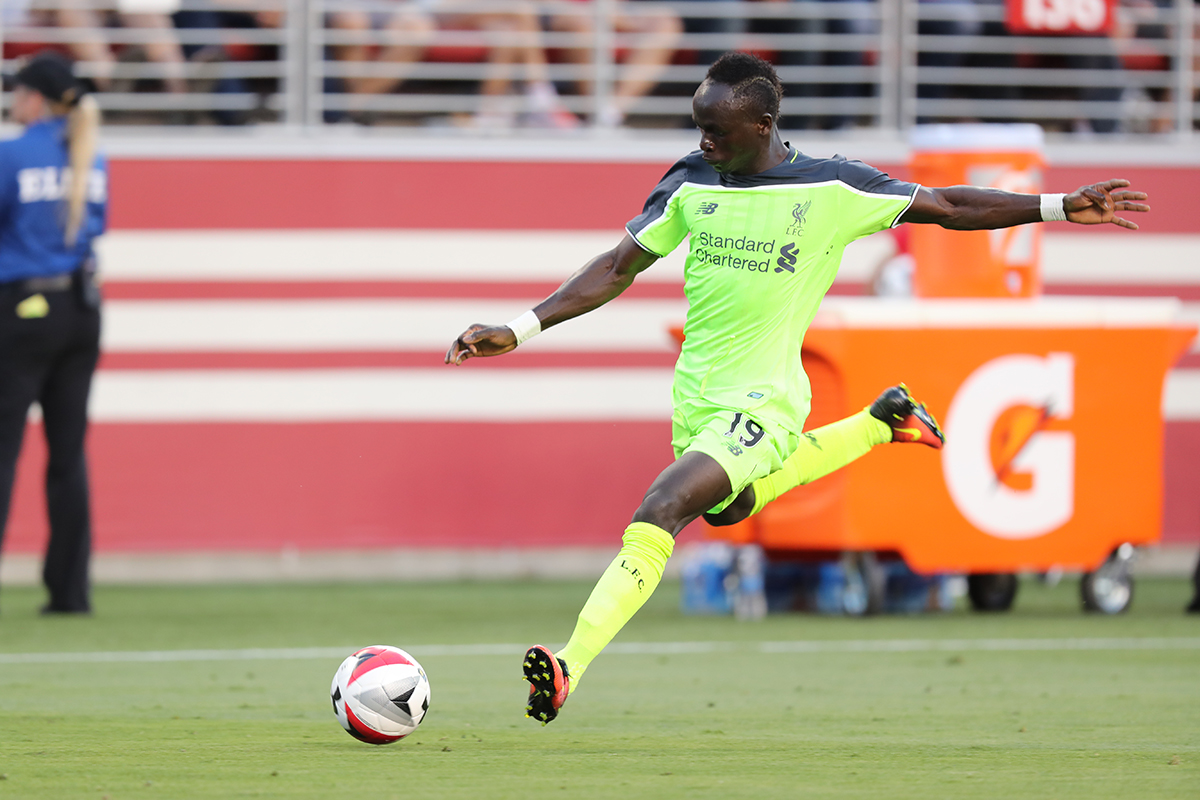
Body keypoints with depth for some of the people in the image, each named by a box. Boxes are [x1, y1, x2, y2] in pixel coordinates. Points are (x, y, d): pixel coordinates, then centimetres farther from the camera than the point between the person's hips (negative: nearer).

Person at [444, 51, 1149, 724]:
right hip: (694, 398, 7)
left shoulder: (830, 188, -10)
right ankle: (882, 422, 49)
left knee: (658, 511, -25)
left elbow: (944, 207, -1)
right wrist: (520, 330, -4)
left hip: (760, 403, -7)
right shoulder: (692, 183, 0)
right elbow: (620, 267, 6)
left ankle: (571, 667, -31)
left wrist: (1059, 207, -6)